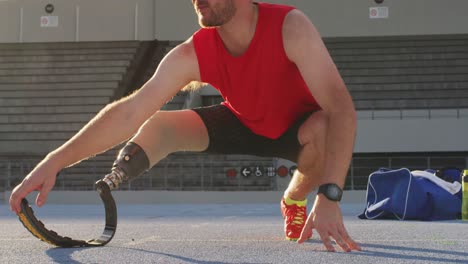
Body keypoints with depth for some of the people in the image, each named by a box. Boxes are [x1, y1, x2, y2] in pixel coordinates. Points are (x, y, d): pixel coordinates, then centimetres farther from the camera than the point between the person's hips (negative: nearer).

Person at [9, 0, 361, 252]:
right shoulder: (192, 55, -25)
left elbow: (341, 108, -44)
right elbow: (130, 111, -31)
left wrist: (329, 196, -57)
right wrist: (55, 162, -43)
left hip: (298, 126, -2)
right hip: (242, 123, 3)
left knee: (322, 129, -37)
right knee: (157, 125, -17)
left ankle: (295, 199, -6)